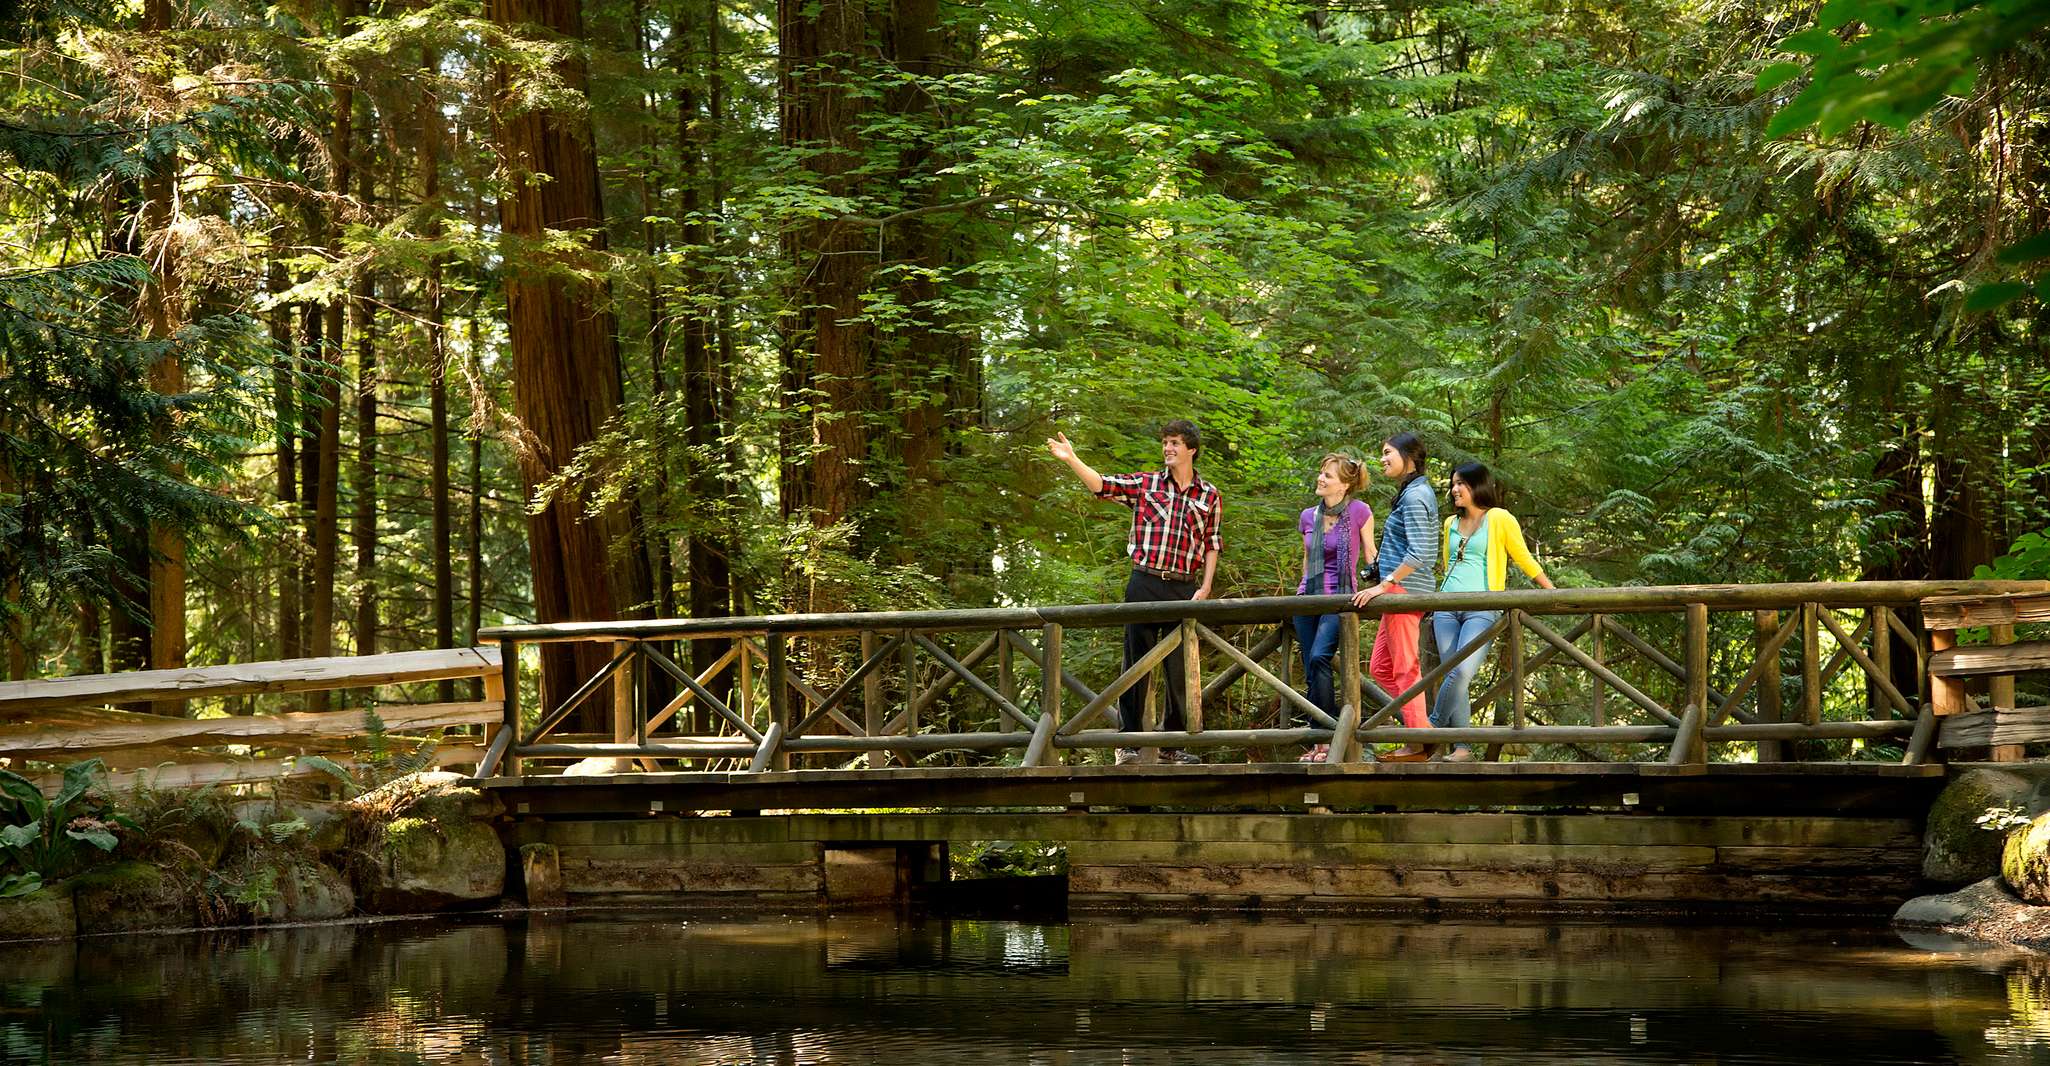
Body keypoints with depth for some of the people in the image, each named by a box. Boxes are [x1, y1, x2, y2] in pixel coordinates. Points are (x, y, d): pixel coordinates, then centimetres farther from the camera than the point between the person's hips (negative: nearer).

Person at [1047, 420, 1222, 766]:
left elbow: (1212, 545, 10)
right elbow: (1101, 485, -3)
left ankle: (1171, 746, 11)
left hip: (1184, 589, 1)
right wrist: (1071, 459, -17)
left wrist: (1205, 588, 0)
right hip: (1144, 584, -1)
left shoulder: (1210, 496, 9)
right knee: (1136, 663, -1)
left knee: (1181, 669, 3)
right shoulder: (1145, 484, 6)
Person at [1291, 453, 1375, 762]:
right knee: (1311, 674, 2)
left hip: (1340, 597, -6)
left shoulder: (1359, 511, -5)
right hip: (1308, 597, 6)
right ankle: (1322, 740, 9)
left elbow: (1370, 557, 3)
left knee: (1319, 658, -25)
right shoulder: (1308, 517, 9)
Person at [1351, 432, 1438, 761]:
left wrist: (1384, 584, -21)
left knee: (1405, 668, -5)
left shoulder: (1414, 496, -13)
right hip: (1403, 592, 10)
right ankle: (1424, 726, 12)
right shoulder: (1420, 491, 18)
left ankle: (1418, 744, 0)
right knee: (1380, 668, 12)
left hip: (1404, 588, -10)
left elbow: (1419, 552, -22)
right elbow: (1426, 552, 23)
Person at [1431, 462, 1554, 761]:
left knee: (1461, 672, -22)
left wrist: (1554, 593, 8)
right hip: (1446, 607, 5)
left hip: (1481, 609, -5)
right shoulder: (1451, 523, 18)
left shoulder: (1499, 519, 2)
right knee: (1453, 675, -6)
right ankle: (1463, 747, -5)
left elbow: (1524, 560, 7)